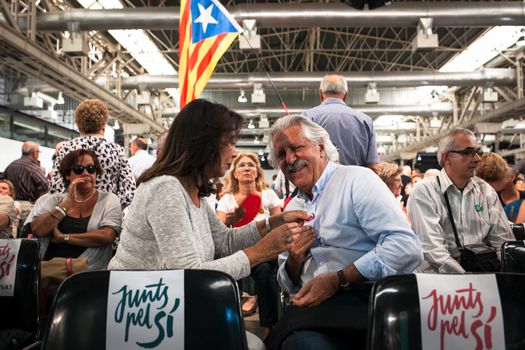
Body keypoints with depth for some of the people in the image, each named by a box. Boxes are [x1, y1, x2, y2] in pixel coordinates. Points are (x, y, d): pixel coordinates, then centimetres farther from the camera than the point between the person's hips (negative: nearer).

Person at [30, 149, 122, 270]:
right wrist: (69, 202, -8)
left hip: (91, 271, -1)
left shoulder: (109, 200, 4)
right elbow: (37, 230, -4)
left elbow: (107, 236, -10)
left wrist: (63, 237, -7)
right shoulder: (54, 200, 10)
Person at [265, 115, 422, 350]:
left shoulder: (357, 179, -2)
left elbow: (406, 248, -15)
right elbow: (289, 285, 21)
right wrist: (293, 261, -1)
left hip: (365, 297, -4)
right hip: (314, 307, 5)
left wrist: (338, 280, -18)